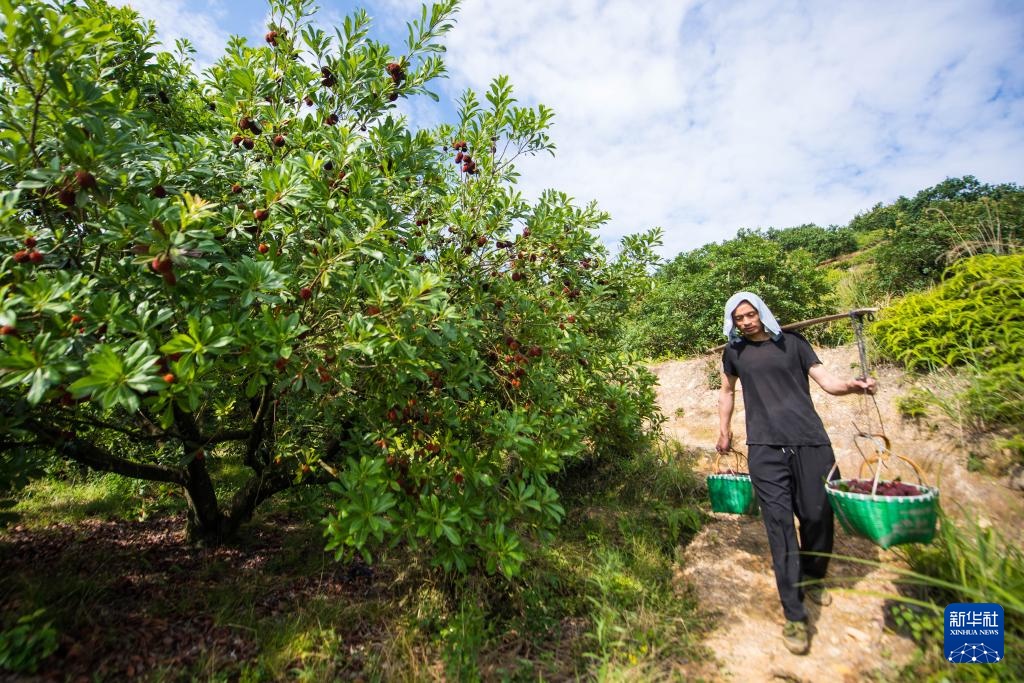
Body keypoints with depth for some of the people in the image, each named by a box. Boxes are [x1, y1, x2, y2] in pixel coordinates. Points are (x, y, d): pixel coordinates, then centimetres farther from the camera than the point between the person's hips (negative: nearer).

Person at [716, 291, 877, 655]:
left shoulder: (792, 342, 8)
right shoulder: (735, 352, 11)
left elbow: (825, 380, 3)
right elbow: (727, 391, 23)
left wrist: (852, 385, -18)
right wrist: (724, 431, 21)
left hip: (810, 441, 1)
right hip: (765, 448, 0)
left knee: (819, 516, 6)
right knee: (780, 525, -5)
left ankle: (812, 580, 36)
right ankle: (794, 615, 4)